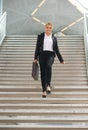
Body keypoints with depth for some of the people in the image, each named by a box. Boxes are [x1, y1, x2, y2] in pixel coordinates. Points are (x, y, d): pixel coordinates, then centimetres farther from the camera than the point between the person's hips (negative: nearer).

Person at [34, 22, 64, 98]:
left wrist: (61, 59, 12)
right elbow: (37, 47, 6)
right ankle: (44, 91, 2)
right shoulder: (40, 36, 10)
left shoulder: (54, 38, 14)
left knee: (48, 66, -31)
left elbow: (56, 49, 16)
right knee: (43, 72, -3)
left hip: (50, 55, 0)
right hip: (42, 54, 0)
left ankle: (48, 85, -28)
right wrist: (35, 58, -3)